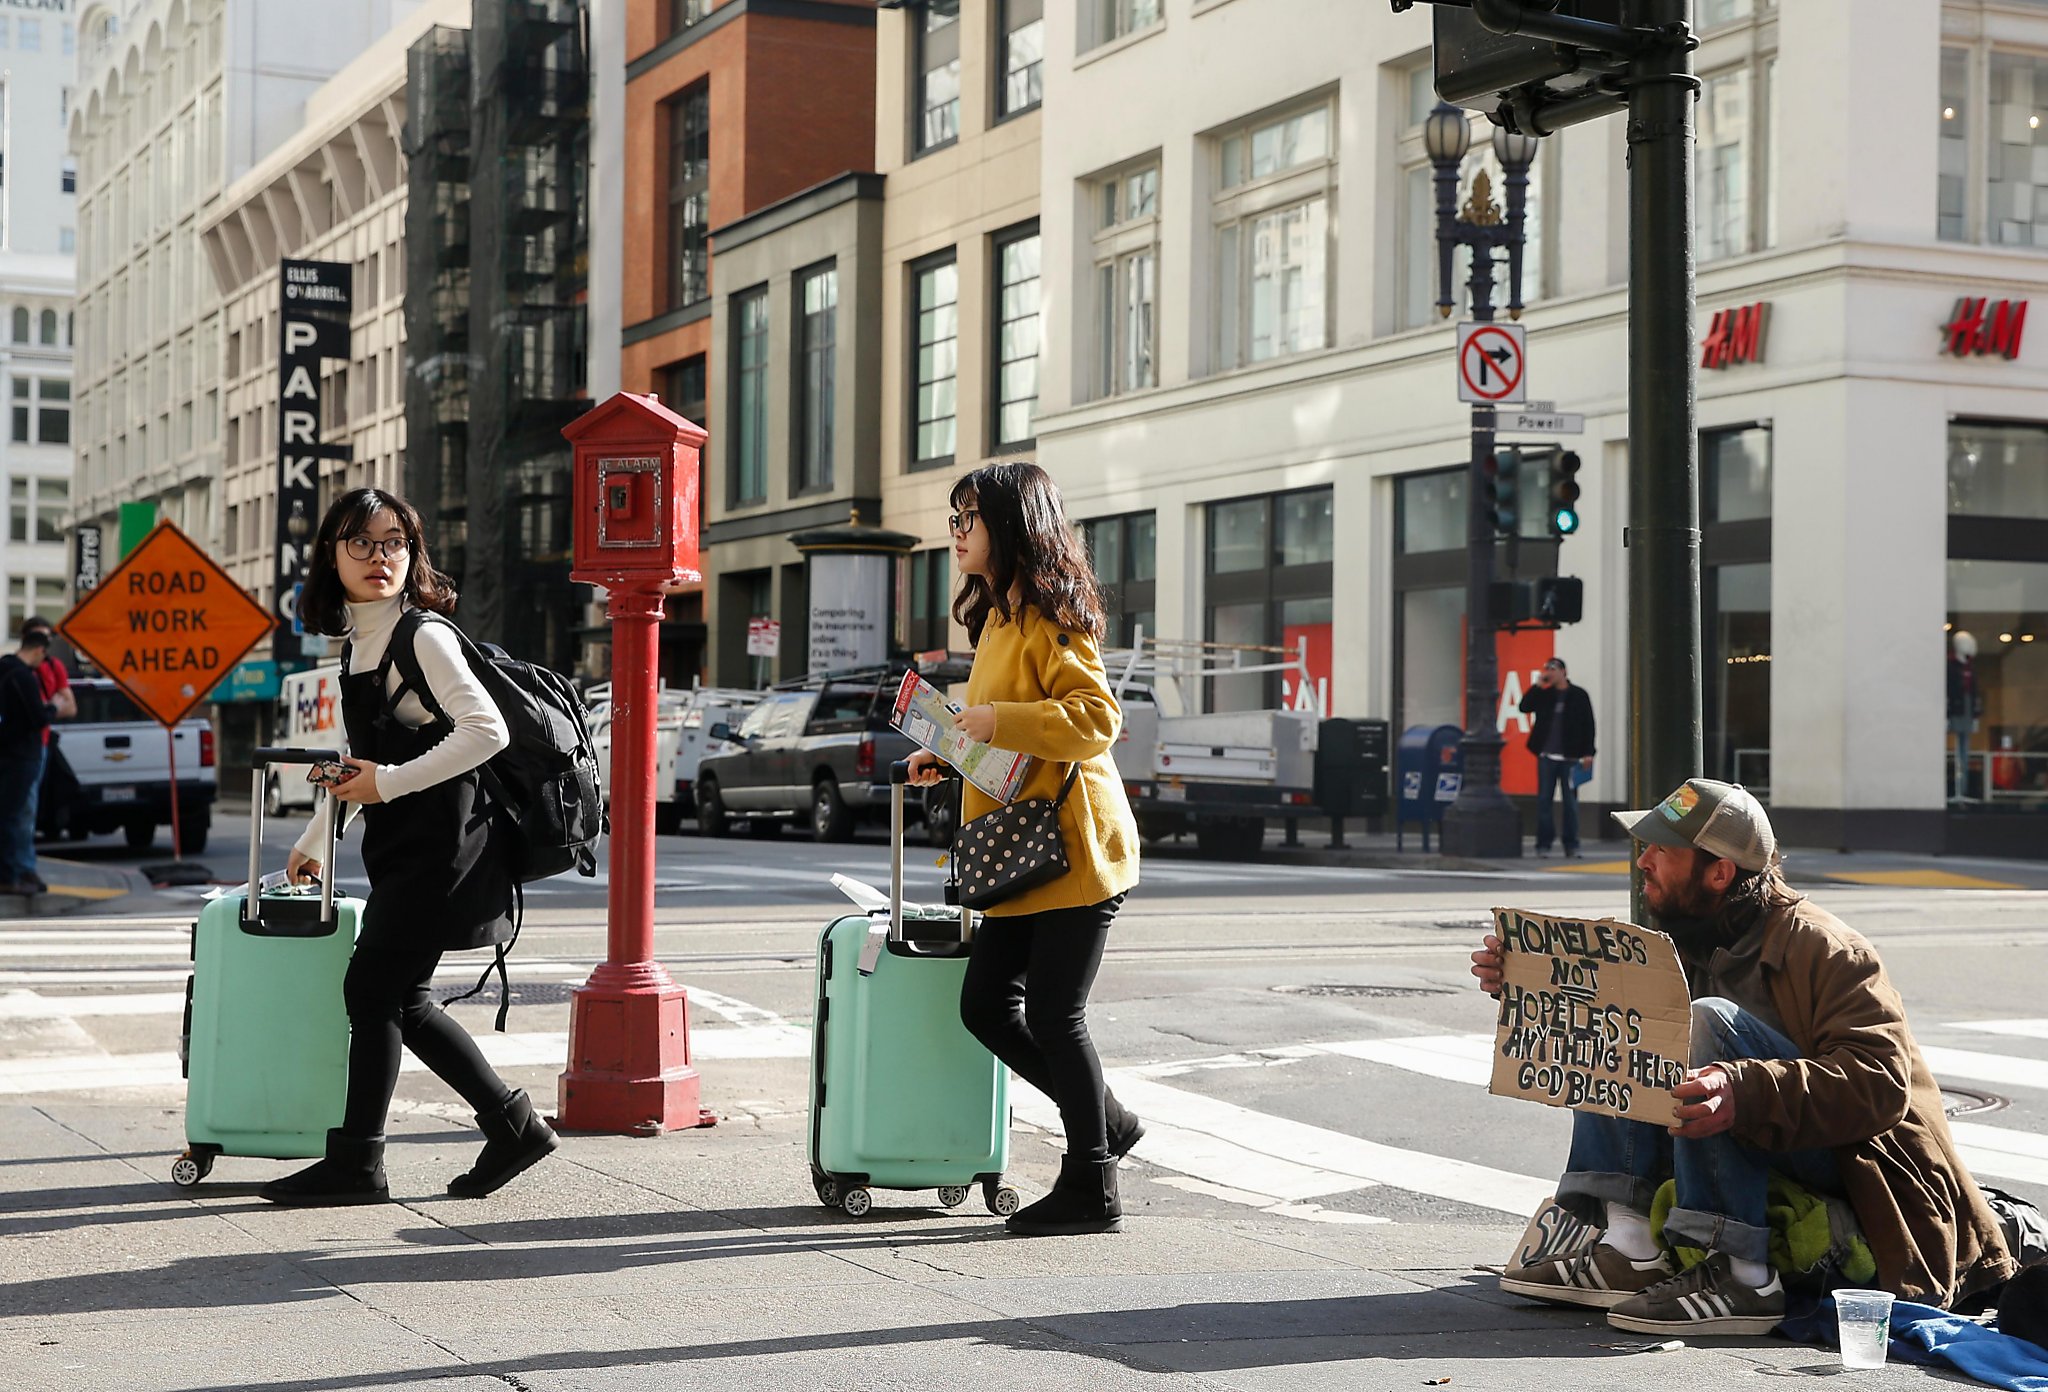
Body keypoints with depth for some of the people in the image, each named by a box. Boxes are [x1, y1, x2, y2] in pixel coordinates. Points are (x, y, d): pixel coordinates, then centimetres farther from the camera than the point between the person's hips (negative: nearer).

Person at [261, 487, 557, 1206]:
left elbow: (487, 731, -22)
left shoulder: (424, 635, -11)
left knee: (372, 989, -6)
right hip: (401, 847, 9)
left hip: (439, 844, -9)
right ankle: (512, 1125, 17)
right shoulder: (355, 642, 15)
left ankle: (354, 1162, 2)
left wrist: (389, 783, -17)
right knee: (402, 998, 9)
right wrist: (313, 842, 29)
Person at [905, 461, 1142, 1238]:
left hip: (1075, 850, -9)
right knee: (985, 1006, 6)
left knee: (1053, 1015, -5)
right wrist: (947, 756, 16)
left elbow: (1097, 718, -22)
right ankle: (1105, 1122, 21)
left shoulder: (1051, 619, -11)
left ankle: (1092, 1190, 7)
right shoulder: (997, 618, 18)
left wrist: (998, 719, -25)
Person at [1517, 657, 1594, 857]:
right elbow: (1524, 707, -1)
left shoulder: (1579, 695, 2)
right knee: (1543, 800, 1)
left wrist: (1588, 753, -4)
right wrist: (1538, 685, -5)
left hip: (1569, 757, -2)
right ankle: (1544, 843, 6)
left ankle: (1571, 845, 7)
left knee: (1570, 801, 2)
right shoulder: (1543, 694, 10)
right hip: (1546, 756, 2)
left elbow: (1588, 725, 2)